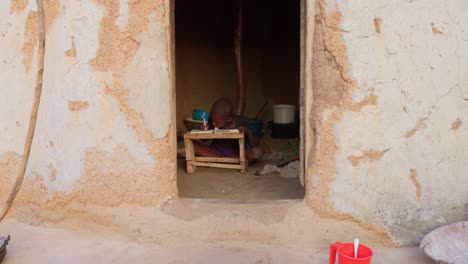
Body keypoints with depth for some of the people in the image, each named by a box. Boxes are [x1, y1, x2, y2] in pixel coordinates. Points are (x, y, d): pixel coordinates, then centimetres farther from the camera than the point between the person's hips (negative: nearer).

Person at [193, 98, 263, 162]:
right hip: (215, 152, 2)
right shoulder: (212, 120, -11)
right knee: (192, 145, -22)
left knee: (257, 152, -32)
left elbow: (255, 145, -16)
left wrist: (249, 133, -34)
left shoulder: (241, 122, -16)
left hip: (236, 154, -1)